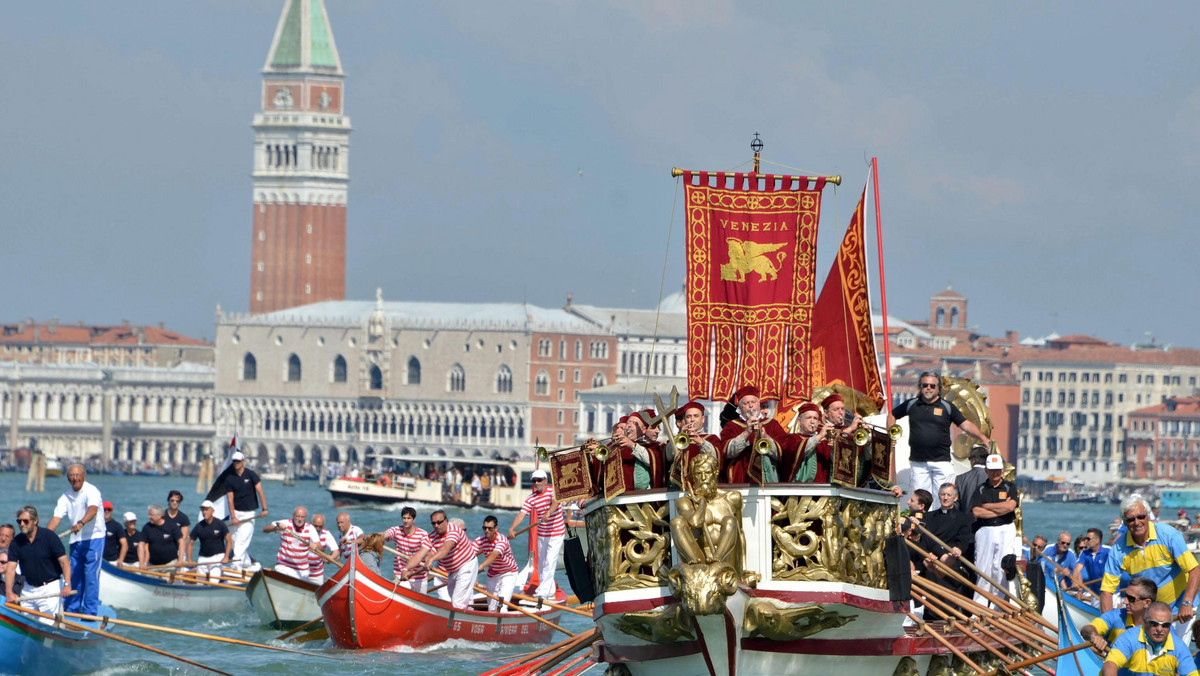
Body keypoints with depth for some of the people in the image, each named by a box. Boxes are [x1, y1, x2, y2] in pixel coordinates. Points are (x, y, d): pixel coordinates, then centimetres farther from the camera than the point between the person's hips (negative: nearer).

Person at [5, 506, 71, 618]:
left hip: (50, 588, -5)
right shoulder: (16, 542, -1)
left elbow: (64, 561, -14)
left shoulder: (49, 536, -11)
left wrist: (67, 584, -27)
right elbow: (11, 568, -8)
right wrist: (9, 592, -22)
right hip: (28, 589, 5)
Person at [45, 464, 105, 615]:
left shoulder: (91, 491, -12)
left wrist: (81, 523, -49)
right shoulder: (65, 497, 7)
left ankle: (90, 611, -2)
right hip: (76, 540, 6)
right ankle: (71, 609, 20)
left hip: (94, 538, -6)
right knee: (74, 574, 10)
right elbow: (56, 518, 0)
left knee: (91, 575, -6)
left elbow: (93, 510, -30)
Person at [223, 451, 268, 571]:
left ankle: (237, 565, -20)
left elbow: (260, 492, -9)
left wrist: (264, 509, -19)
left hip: (248, 513, -4)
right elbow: (230, 499, -2)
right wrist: (233, 517, -11)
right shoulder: (229, 479, 2)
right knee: (235, 540, 6)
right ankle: (246, 563, 22)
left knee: (242, 540, -13)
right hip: (235, 512, 4)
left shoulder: (251, 475, -4)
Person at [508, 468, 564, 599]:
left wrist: (549, 513, -54)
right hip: (542, 535, 6)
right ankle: (550, 592, 21)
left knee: (550, 562, -12)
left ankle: (542, 592, -13)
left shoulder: (552, 491, -12)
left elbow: (555, 502, -34)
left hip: (556, 534, -6)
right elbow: (521, 514, -11)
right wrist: (512, 529, -26)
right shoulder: (531, 499, 0)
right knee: (541, 564, 10)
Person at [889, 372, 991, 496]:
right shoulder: (911, 405, 9)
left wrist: (982, 437, -11)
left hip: (942, 462, -2)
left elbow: (966, 425, 2)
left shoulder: (947, 407, 5)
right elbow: (892, 415, 23)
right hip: (918, 462, 2)